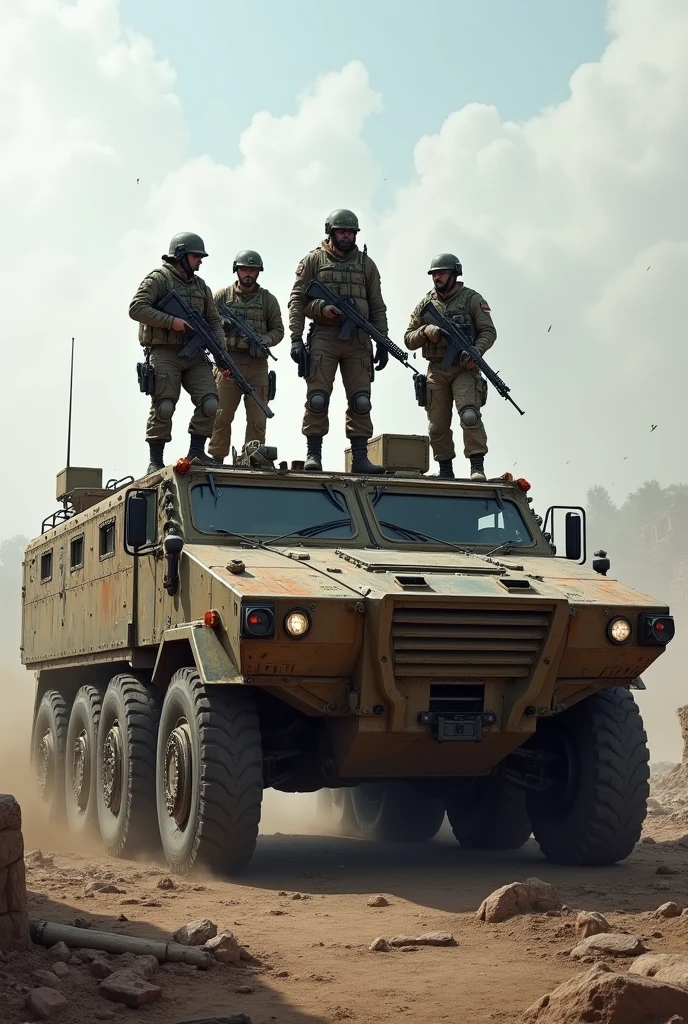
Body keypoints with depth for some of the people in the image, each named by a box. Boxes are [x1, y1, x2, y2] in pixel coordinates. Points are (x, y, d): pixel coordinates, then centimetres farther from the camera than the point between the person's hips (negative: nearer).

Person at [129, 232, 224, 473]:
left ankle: (196, 452, 3)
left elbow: (214, 321, 20)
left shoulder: (201, 286, 20)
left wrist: (220, 347, 2)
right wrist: (171, 321, -17)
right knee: (163, 408, -10)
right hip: (164, 354, -6)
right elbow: (136, 308, -11)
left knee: (210, 404, -8)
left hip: (195, 355, 6)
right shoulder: (158, 279, 0)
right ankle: (155, 461, -3)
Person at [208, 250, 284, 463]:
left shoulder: (268, 299, 11)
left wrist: (263, 341, -9)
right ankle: (216, 460, 2)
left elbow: (278, 330, 10)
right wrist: (222, 325, -14)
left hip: (257, 364, 2)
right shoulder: (222, 296, 8)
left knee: (257, 419, 1)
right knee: (222, 416, -2)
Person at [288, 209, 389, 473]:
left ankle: (360, 458, 0)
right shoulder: (314, 260, 8)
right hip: (324, 336, -2)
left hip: (358, 341, 3)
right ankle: (313, 454, -3)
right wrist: (296, 338, -9)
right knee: (317, 399, -7)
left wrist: (383, 343, 7)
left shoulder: (366, 263, 16)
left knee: (361, 401, -2)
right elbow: (297, 301, 3)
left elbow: (377, 307, 15)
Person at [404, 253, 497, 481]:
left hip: (464, 369, -4)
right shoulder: (425, 304, 13)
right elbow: (409, 339, 13)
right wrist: (426, 331, -8)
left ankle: (477, 466, -22)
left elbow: (488, 331, -1)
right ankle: (445, 471, 13)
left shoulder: (472, 299, 3)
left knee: (470, 415, -20)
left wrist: (476, 351, -19)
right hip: (436, 372, 4)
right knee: (437, 425, 3)